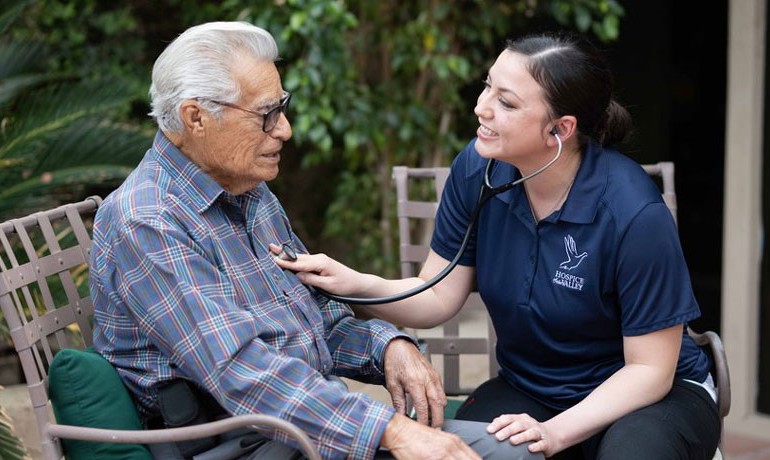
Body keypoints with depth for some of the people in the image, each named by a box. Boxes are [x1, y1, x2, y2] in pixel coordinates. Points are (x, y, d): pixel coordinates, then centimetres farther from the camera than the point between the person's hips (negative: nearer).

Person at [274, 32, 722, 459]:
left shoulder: (634, 212, -25)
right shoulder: (477, 170, -11)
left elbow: (649, 368, -18)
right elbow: (440, 296, -4)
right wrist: (357, 284, -23)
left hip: (652, 396, -2)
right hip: (529, 390, 3)